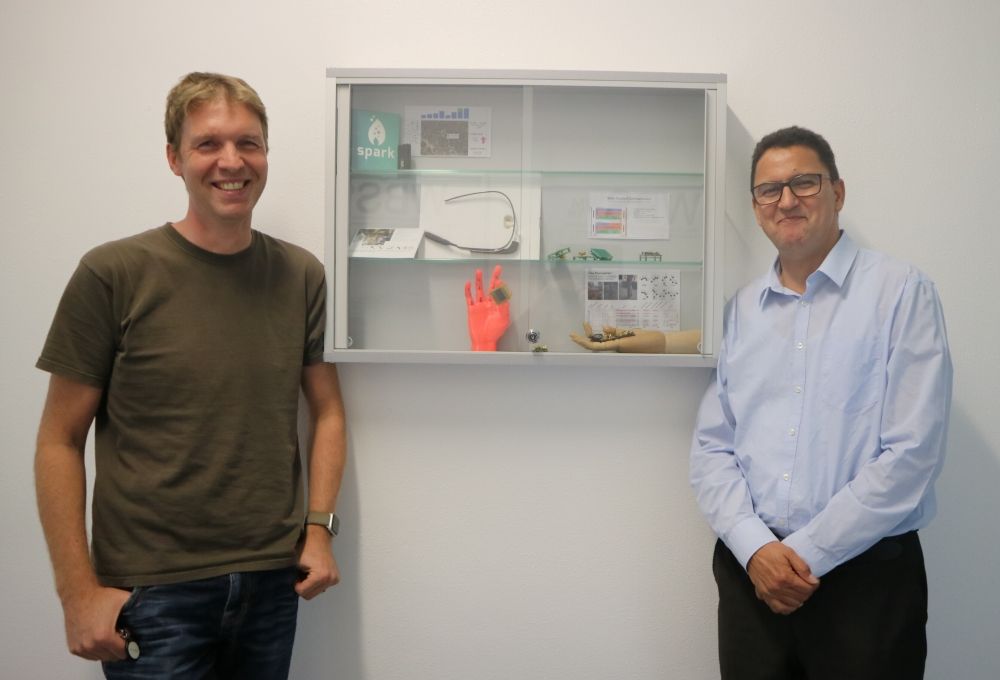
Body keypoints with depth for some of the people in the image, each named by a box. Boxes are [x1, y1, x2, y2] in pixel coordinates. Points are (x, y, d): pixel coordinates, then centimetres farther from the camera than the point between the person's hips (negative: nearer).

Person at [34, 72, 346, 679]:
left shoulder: (302, 275, 2)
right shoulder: (113, 274, -8)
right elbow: (61, 441, -6)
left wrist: (319, 528, 0)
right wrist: (79, 591, -9)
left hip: (273, 581, 4)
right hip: (151, 590, -3)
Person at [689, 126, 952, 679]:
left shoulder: (901, 292, -5)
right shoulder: (739, 310, 7)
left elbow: (912, 452, -12)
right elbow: (711, 446, 4)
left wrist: (806, 552, -13)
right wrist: (756, 548, -10)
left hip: (868, 574, -3)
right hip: (750, 572, 3)